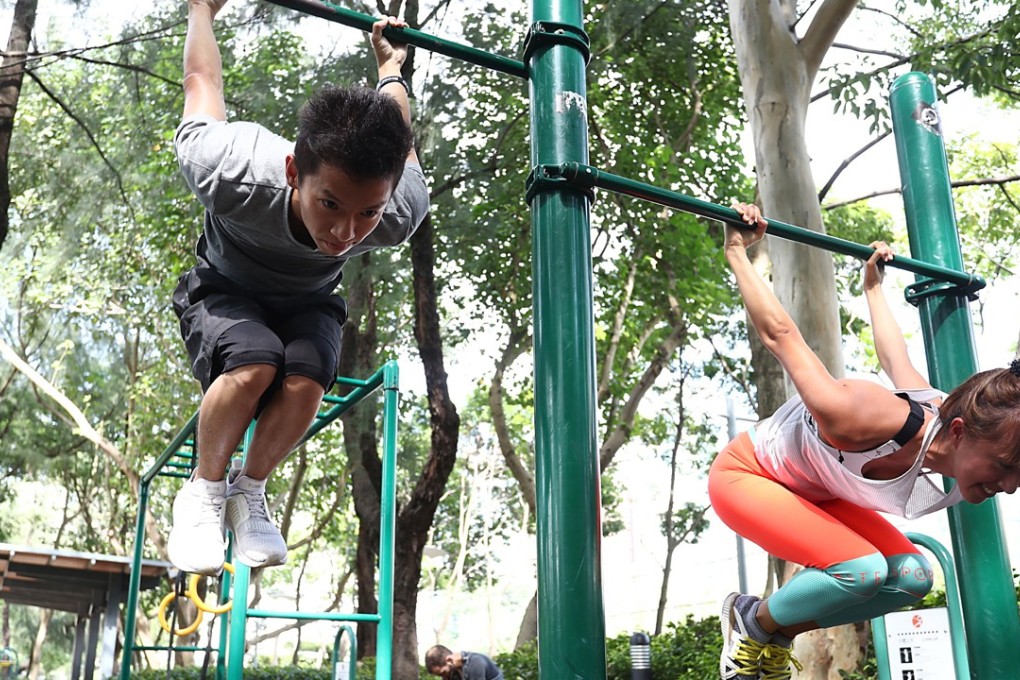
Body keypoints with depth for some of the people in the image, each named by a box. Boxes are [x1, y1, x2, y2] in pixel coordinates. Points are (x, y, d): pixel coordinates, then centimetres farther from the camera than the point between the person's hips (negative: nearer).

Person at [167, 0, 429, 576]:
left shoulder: (400, 213, -34)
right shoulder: (234, 174, -41)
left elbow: (403, 151, -10)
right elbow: (203, 83, -19)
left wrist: (391, 68, 8)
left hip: (307, 305, 2)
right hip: (225, 294, -2)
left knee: (306, 379, -30)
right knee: (255, 362, -34)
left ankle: (249, 492, -3)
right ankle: (204, 490, -8)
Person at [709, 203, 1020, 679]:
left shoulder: (936, 408, -16)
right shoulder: (868, 420, -41)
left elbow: (893, 356, 4)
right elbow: (781, 336, -30)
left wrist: (874, 286, 22)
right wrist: (737, 252, -19)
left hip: (809, 492, 9)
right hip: (744, 477, -8)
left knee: (912, 576, -6)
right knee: (862, 568, -30)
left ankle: (778, 634, 11)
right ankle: (750, 624, -3)